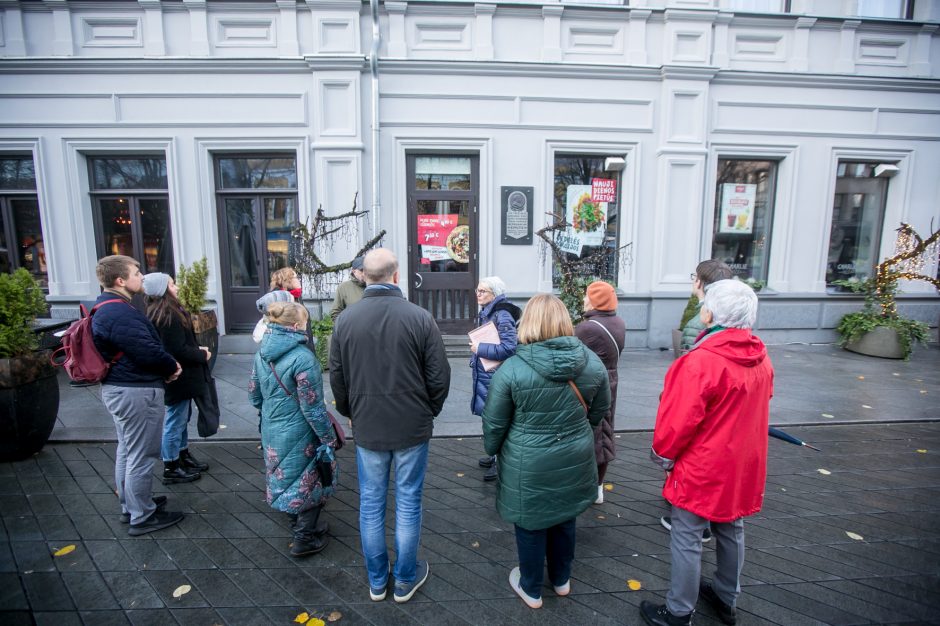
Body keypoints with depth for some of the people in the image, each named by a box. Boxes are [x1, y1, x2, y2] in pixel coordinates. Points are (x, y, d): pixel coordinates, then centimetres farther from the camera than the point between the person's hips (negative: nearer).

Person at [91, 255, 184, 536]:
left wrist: (166, 365, 2)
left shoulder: (106, 309, 11)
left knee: (127, 450, 22)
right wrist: (172, 367, -8)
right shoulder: (122, 314, -24)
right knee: (141, 456, 2)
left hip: (116, 388, 11)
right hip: (137, 392, -11)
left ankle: (130, 506, 38)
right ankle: (142, 517, 17)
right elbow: (149, 352, -27)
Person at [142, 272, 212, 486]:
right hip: (178, 377, -11)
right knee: (175, 421, 3)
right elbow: (179, 350, -26)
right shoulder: (168, 316, -24)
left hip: (181, 375, 11)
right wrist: (202, 355, -12)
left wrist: (196, 349, 4)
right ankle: (171, 469, 17)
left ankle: (183, 456, 37)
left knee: (182, 418, 22)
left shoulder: (164, 313, 8)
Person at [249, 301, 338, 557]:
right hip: (298, 435, -8)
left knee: (286, 478, 26)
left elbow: (254, 395, 10)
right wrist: (328, 438, -12)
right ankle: (304, 539, 24)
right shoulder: (302, 358, -24)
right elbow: (312, 408, -22)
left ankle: (301, 522, 47)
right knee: (309, 481, 12)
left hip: (271, 431, 8)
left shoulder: (262, 353, 0)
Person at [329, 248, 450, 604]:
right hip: (413, 427, -2)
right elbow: (439, 377, -9)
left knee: (371, 505, 17)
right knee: (408, 504, 14)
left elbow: (337, 378, 1)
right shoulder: (420, 317, -14)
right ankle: (405, 579, 32)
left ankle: (376, 581, 35)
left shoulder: (345, 320, -6)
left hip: (367, 428, 2)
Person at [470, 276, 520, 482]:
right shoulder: (485, 313, 10)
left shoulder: (502, 316, -18)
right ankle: (496, 456, 36)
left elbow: (508, 348, -27)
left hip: (495, 377, -9)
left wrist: (479, 349, -20)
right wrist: (475, 346, 5)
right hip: (484, 374, 9)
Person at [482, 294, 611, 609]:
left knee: (531, 526, 18)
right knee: (565, 520, 25)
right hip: (575, 461, 4)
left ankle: (531, 589, 40)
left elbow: (494, 423, -11)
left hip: (529, 467, -3)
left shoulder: (512, 369, -21)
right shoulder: (593, 363, -9)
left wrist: (492, 449, 10)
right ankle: (561, 580, 48)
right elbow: (599, 412, 5)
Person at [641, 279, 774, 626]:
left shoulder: (702, 361, -28)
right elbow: (754, 408, 10)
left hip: (703, 469, -8)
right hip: (742, 465, 8)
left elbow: (680, 420, -23)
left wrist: (662, 453, -6)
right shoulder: (760, 357, -2)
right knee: (731, 531, 23)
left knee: (686, 540, 7)